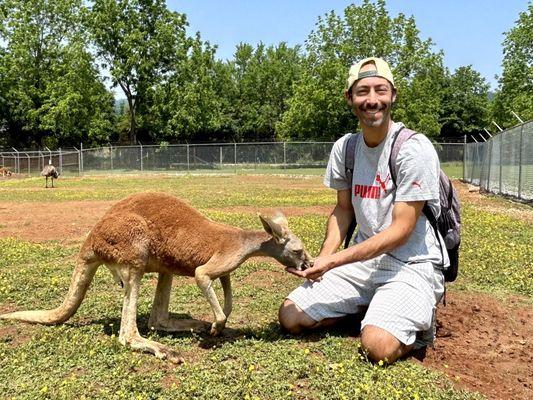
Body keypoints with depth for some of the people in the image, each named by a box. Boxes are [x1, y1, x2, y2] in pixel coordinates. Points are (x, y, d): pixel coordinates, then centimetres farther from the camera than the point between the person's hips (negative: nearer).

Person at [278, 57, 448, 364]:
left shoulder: (414, 149, -16)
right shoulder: (344, 147, 3)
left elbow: (401, 230, -19)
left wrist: (333, 261, -25)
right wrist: (321, 260, -5)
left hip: (412, 263, -5)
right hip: (363, 259, 6)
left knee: (379, 346, -28)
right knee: (291, 317, -5)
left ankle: (420, 320, 6)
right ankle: (370, 307, 13)